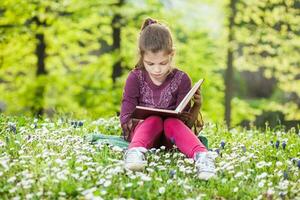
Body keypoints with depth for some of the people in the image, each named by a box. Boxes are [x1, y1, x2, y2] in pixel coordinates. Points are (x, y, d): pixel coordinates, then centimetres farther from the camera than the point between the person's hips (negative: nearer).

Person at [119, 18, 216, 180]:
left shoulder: (181, 80, -2)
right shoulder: (135, 78, -1)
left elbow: (186, 122, -4)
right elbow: (126, 116, -4)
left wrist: (197, 106, -23)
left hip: (168, 137, 0)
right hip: (141, 130, 0)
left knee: (172, 123, -34)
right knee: (154, 120, -33)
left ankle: (201, 155, -59)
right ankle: (136, 151, -61)